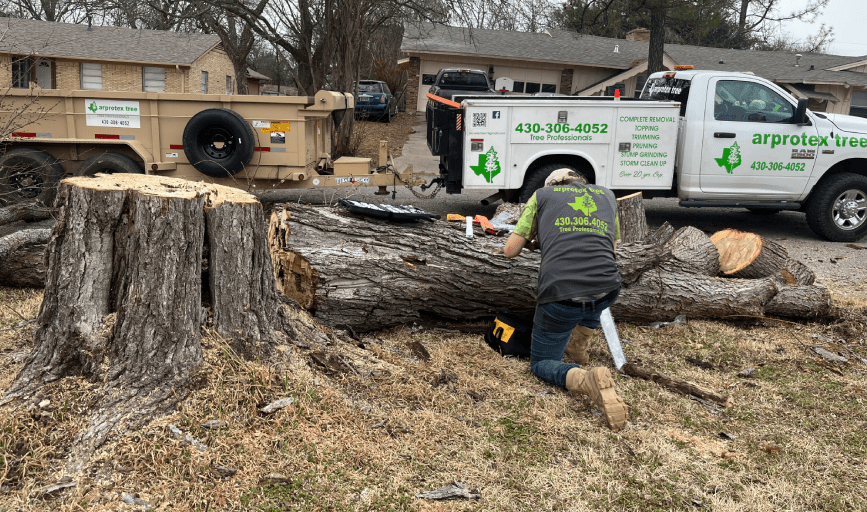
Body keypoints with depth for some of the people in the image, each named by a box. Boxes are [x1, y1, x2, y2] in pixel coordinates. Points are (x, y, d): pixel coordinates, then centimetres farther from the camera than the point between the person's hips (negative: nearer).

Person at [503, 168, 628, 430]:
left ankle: (587, 379, -13)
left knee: (541, 363, 16)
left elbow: (510, 250, 16)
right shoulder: (607, 195, 25)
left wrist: (534, 240, 36)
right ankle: (580, 347, 38)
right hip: (607, 292, 4)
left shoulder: (542, 195, 16)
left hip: (561, 298, -3)